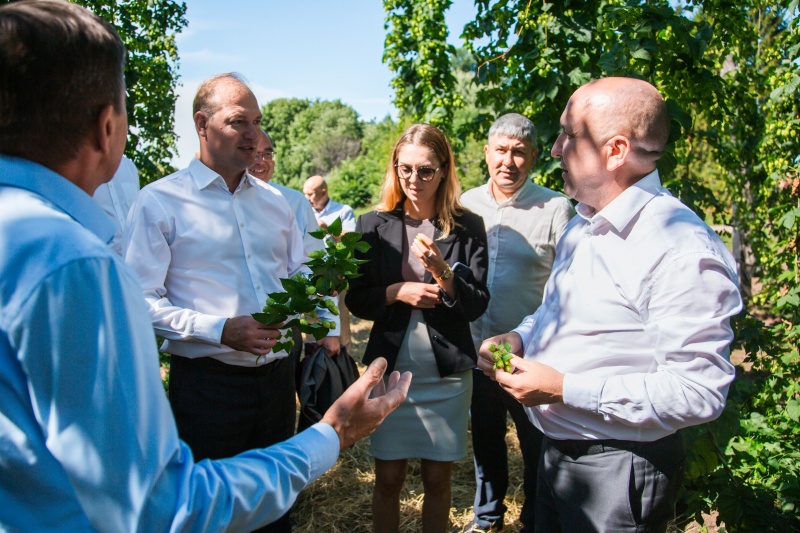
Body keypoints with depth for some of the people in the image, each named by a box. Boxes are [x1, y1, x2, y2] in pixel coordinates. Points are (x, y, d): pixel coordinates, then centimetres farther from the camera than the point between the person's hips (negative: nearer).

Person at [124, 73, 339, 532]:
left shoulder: (275, 202, 11)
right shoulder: (160, 202, -6)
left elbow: (301, 279, 16)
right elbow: (144, 301, -12)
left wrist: (327, 323, -1)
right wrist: (221, 330, -21)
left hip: (276, 376, 5)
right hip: (207, 384, -5)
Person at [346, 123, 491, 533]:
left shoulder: (467, 227, -2)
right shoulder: (373, 225, 0)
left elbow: (476, 306, -4)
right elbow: (356, 300, 2)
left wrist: (442, 272, -21)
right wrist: (398, 291, -15)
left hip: (447, 373, 0)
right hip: (390, 366, 1)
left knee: (437, 479, 14)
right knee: (388, 479, 11)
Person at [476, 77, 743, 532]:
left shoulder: (682, 249, -23)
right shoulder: (582, 225, 7)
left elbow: (699, 392, -26)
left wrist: (565, 389, -25)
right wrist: (519, 337, 0)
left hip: (619, 473, -8)